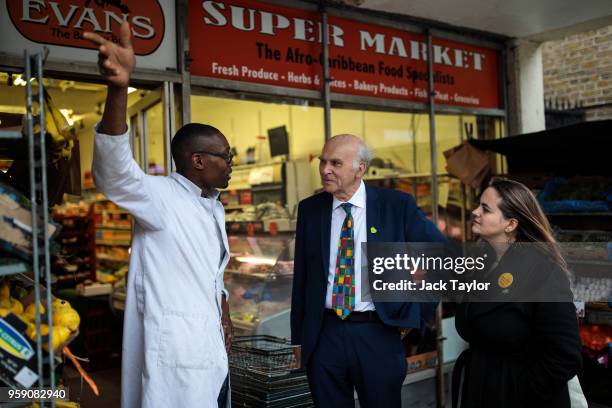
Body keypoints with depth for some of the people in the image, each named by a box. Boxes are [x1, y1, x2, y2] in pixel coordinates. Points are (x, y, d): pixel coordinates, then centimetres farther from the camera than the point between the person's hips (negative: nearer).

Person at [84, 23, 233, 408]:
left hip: (212, 348, 8)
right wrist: (118, 88, -48)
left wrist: (224, 312, 12)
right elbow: (115, 173, -34)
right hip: (177, 352, -8)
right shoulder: (161, 197, -13)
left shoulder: (213, 206, 13)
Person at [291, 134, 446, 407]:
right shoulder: (309, 209, 2)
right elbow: (302, 276, 7)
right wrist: (298, 338, 7)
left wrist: (416, 309, 0)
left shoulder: (398, 205, -6)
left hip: (377, 335, -2)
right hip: (323, 336, 2)